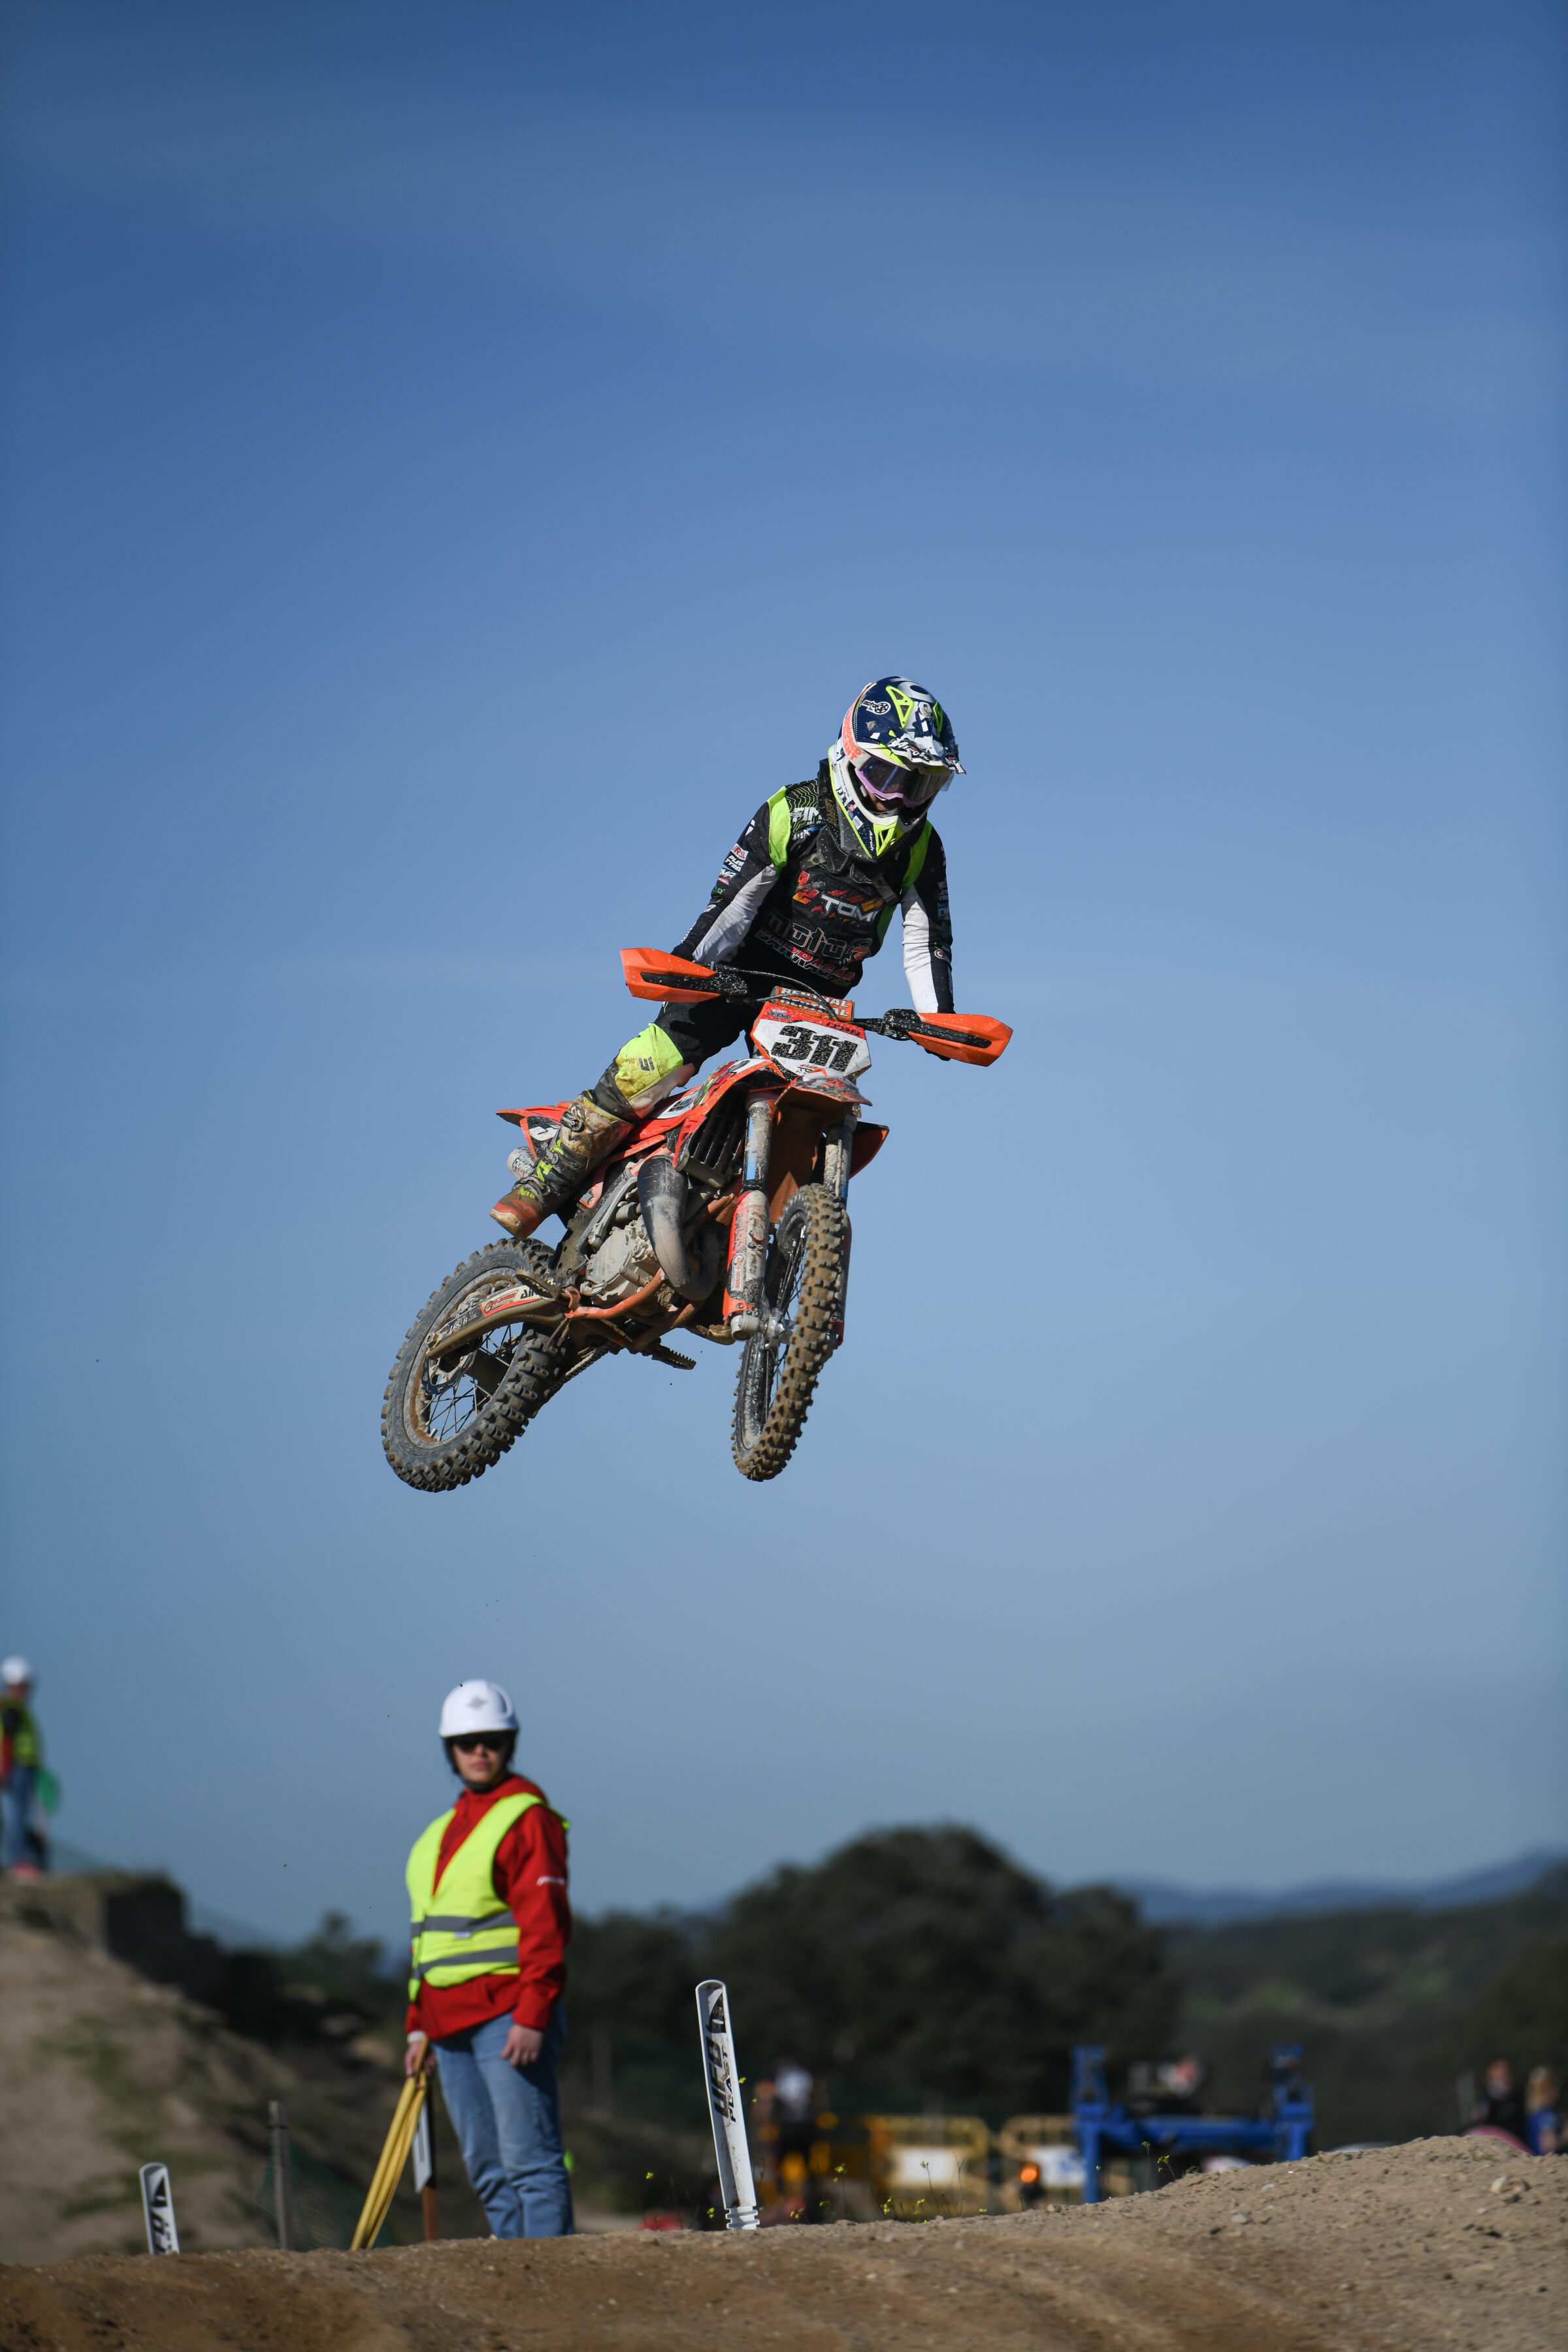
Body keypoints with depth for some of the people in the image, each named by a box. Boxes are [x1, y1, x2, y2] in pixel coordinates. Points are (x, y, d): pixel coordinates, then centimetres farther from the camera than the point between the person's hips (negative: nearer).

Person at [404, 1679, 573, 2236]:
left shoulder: (527, 1818, -5)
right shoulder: (444, 1831, 20)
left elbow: (546, 1925, -12)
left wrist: (533, 2016, -19)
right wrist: (419, 2023, 20)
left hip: (507, 2014, -8)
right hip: (451, 2019, 8)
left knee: (529, 2159, -11)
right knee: (487, 2171, 6)